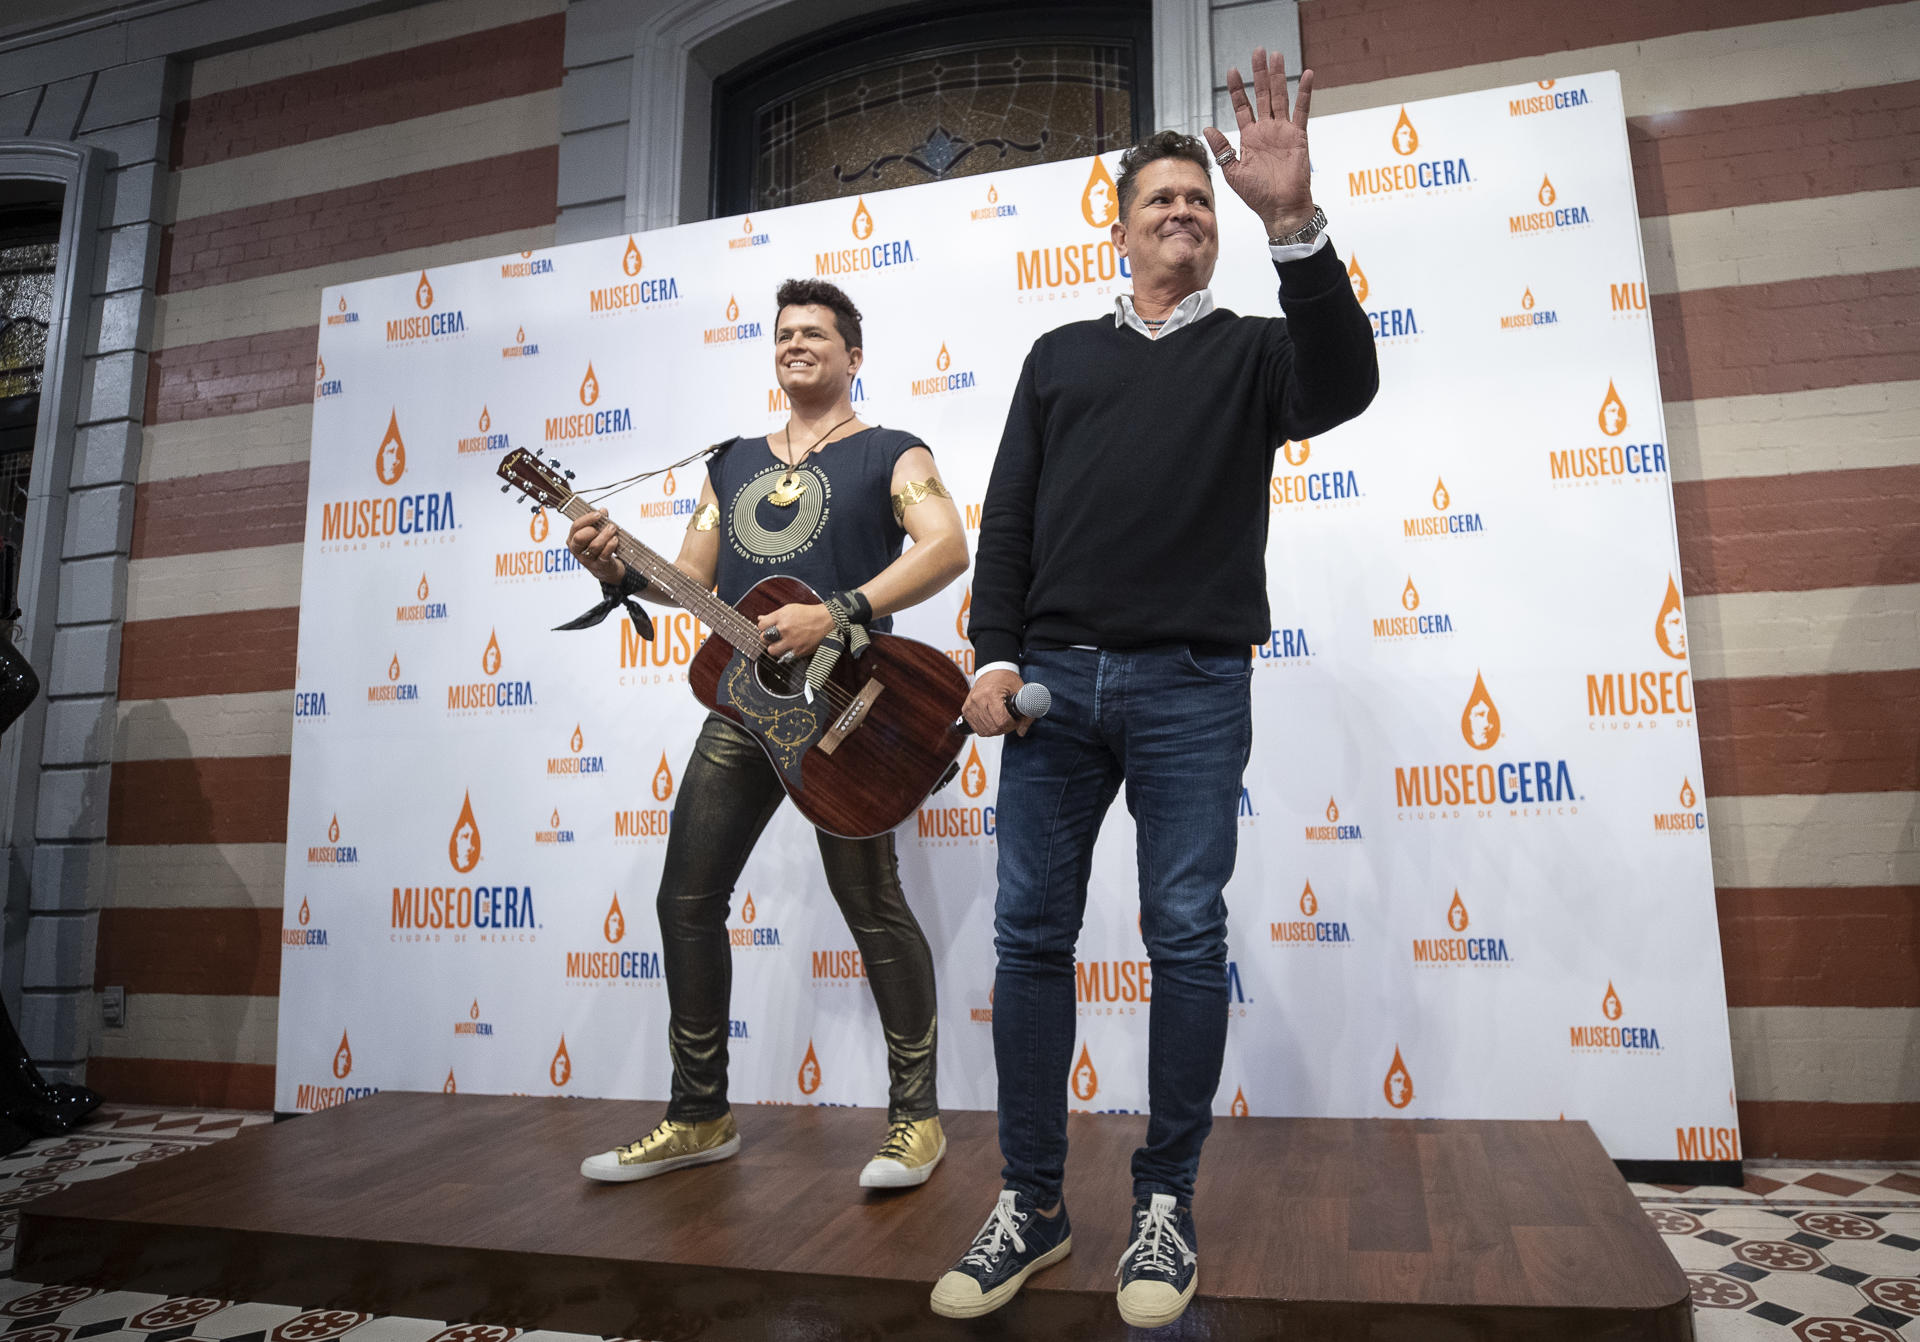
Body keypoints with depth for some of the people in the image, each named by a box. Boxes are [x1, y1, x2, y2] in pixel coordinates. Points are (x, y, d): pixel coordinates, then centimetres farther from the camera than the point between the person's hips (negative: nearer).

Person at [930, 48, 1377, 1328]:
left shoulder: (1251, 350, 14)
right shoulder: (1061, 354, 20)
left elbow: (1344, 384, -10)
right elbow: (1008, 515, 12)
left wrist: (1295, 221, -21)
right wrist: (994, 655, 0)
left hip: (1190, 685, -2)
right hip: (1052, 679, 2)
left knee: (1187, 936, -1)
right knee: (1032, 933, 1)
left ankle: (1166, 1207, 14)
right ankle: (1032, 1206, 14)